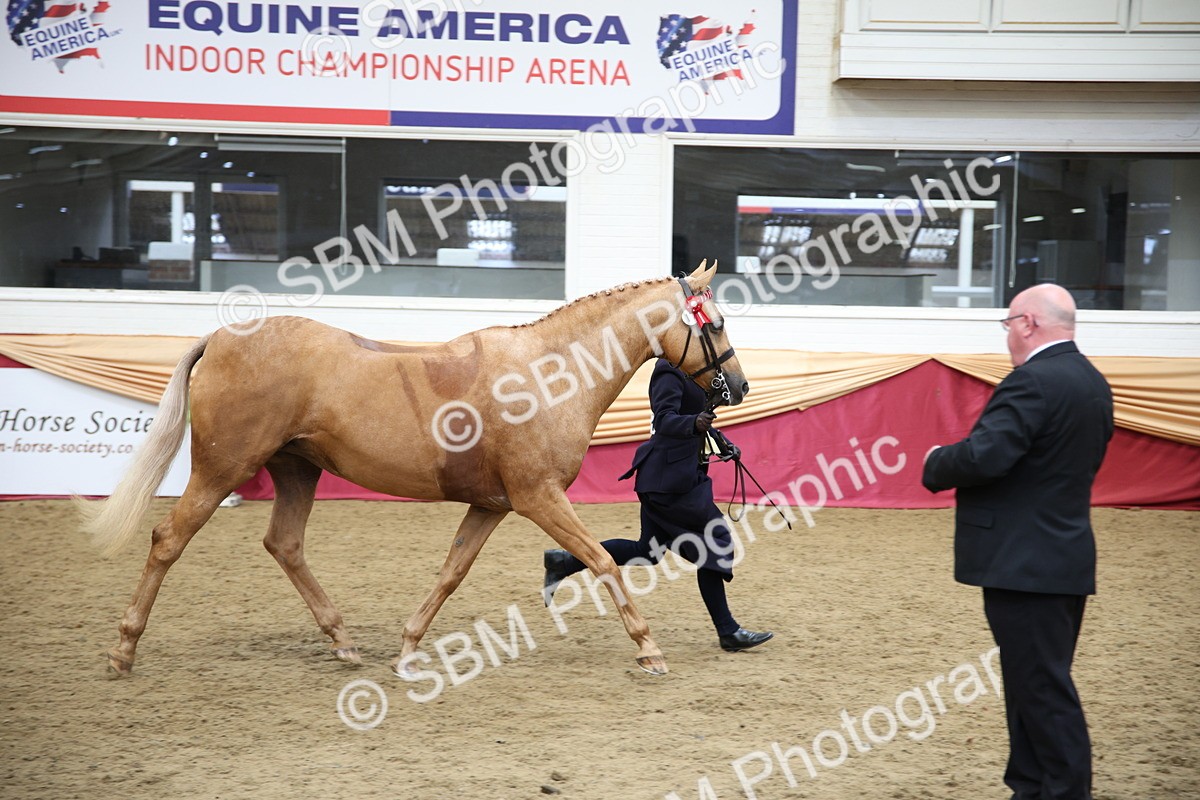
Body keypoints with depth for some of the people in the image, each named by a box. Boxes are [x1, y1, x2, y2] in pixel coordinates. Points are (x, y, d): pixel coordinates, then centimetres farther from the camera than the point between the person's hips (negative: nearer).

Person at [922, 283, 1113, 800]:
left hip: (1023, 563, -10)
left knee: (1043, 689, -4)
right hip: (1066, 558, 10)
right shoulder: (1093, 384, 12)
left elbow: (984, 456, -28)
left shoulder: (1033, 382, -19)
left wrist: (936, 464, -8)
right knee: (1040, 684, 16)